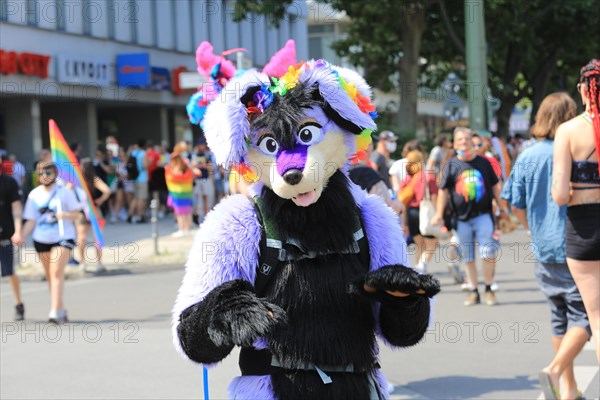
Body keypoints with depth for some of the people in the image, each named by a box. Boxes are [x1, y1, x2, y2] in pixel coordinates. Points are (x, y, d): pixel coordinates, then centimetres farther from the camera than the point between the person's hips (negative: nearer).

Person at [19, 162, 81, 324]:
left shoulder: (65, 192, -1)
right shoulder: (34, 195, 6)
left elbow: (76, 213, 2)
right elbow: (31, 221, 5)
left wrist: (64, 215, -19)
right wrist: (22, 236, -11)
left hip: (63, 238, -4)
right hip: (41, 239, 4)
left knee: (56, 272, -18)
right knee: (50, 275, 9)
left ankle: (55, 312, -21)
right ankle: (61, 310, 23)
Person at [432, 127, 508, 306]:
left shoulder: (483, 162, 5)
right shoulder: (452, 165, 4)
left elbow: (494, 186, 13)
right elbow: (443, 190, 4)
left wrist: (501, 207, 11)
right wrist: (439, 214, -2)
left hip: (483, 215, -1)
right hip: (462, 217, 1)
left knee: (489, 253, -7)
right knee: (468, 257, 6)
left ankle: (489, 289, 8)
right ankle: (474, 292, 14)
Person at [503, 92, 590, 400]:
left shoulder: (526, 158, 2)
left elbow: (516, 205, 6)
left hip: (544, 249, 6)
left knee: (560, 318, 16)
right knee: (583, 317, 0)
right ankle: (555, 370, -21)